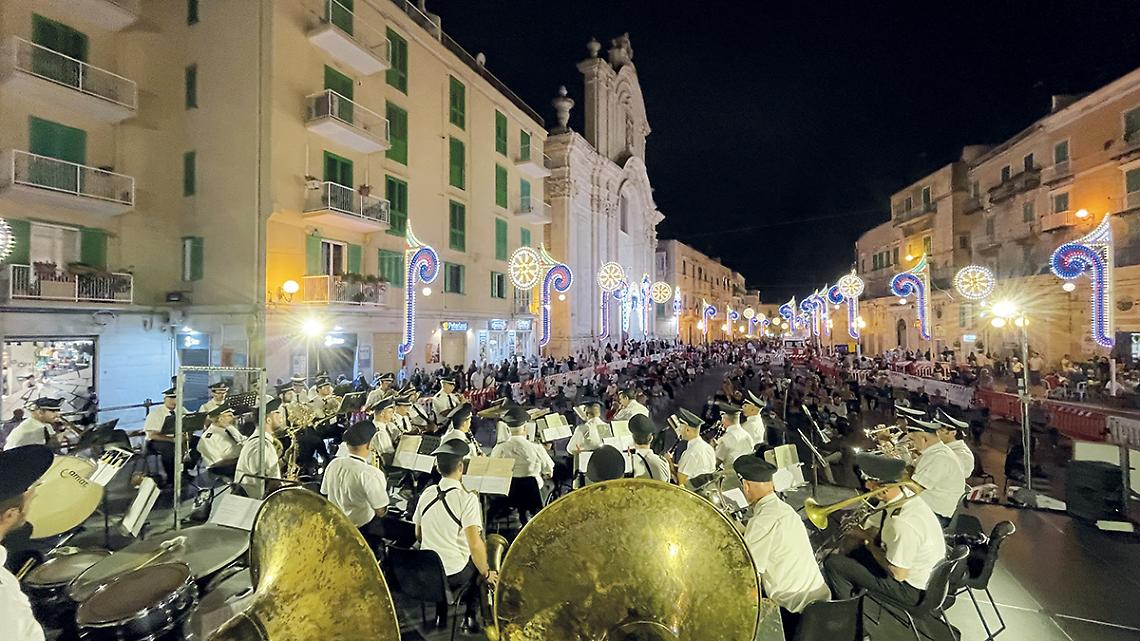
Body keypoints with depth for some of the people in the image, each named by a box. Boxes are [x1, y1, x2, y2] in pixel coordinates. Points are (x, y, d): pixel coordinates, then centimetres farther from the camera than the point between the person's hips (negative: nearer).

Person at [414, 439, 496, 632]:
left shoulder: (427, 493, -4)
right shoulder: (467, 498, -20)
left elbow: (418, 536, 8)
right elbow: (475, 544, -23)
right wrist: (486, 574, -8)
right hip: (455, 575, -4)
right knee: (478, 565, 24)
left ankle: (440, 616, 32)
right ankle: (470, 616, 24)